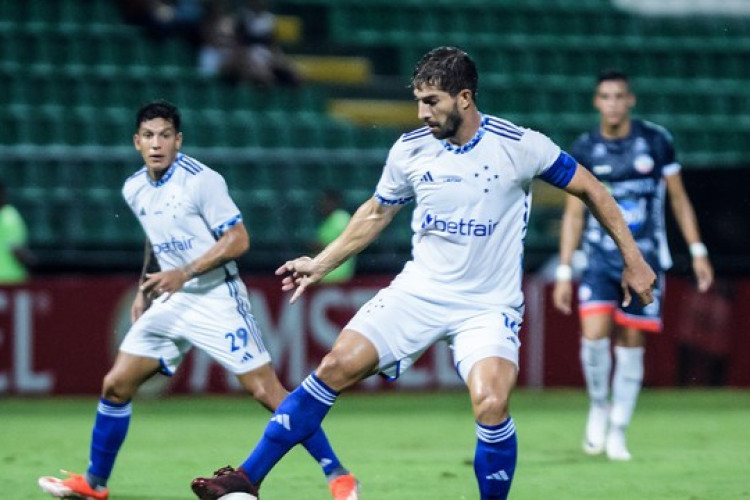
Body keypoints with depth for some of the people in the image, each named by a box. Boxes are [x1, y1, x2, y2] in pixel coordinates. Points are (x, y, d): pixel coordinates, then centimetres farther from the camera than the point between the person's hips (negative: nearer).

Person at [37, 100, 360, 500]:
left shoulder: (201, 180, -15)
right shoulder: (134, 189, 7)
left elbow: (238, 240, -17)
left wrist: (184, 272, -23)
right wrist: (144, 290, 20)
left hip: (217, 299, -7)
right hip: (171, 303, 7)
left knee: (265, 391, -13)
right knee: (115, 385, 3)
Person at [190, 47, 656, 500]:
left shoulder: (520, 146, -14)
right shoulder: (410, 149, -3)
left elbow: (589, 188, -2)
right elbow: (377, 212, 16)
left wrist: (632, 259, -2)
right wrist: (321, 264, 15)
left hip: (489, 306, -3)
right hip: (418, 291, 3)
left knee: (491, 405, -27)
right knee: (336, 368, -8)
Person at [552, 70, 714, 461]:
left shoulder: (656, 140, -1)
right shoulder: (584, 150, -1)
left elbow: (679, 198, 7)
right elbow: (573, 214, 5)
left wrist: (697, 252, 2)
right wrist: (564, 272, 1)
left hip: (645, 258, 0)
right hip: (600, 257, 0)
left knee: (631, 345, 1)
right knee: (594, 334, -18)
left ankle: (617, 433, 12)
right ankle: (598, 407, 7)